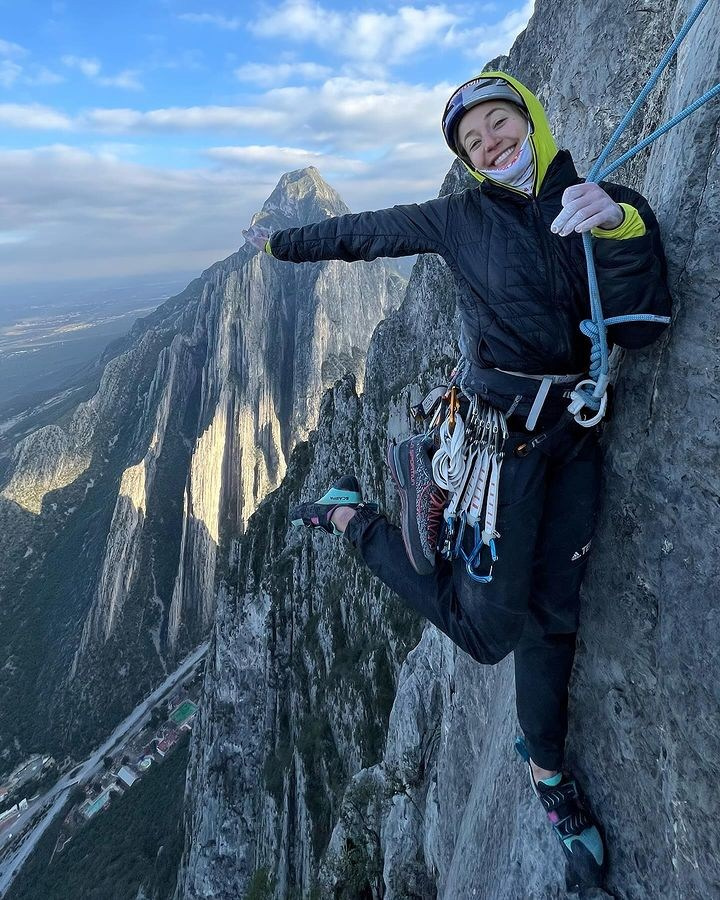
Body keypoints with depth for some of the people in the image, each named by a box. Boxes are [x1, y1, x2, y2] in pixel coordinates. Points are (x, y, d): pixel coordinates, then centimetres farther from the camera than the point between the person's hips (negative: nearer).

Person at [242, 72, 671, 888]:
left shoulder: (604, 204, 6)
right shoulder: (460, 218, -1)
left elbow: (640, 328, -7)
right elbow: (361, 232, 10)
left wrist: (622, 225, -21)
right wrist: (280, 242, 21)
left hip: (576, 430, 4)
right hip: (498, 426, -4)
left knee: (553, 611, 14)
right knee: (488, 630, -4)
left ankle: (546, 769, 38)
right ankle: (351, 516, 13)